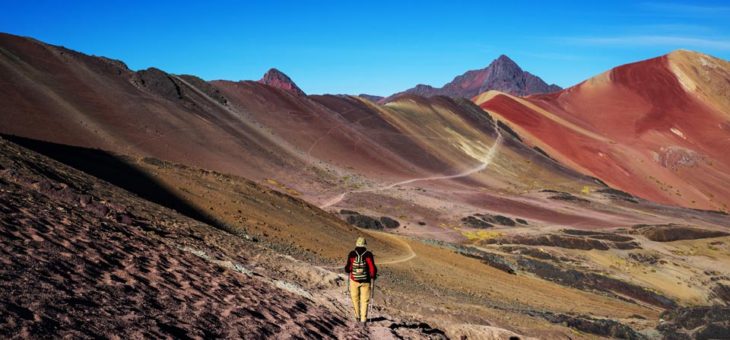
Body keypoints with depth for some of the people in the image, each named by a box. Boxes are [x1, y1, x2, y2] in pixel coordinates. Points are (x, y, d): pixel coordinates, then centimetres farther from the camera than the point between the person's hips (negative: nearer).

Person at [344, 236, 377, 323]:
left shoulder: (352, 254, -8)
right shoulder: (368, 254, -10)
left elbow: (348, 268, -9)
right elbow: (372, 268, -15)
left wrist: (348, 270, 15)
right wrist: (373, 276, 4)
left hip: (354, 280, 1)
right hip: (365, 281, -1)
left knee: (355, 298, 21)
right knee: (364, 300, 9)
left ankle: (357, 315, 28)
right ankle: (363, 319, 6)